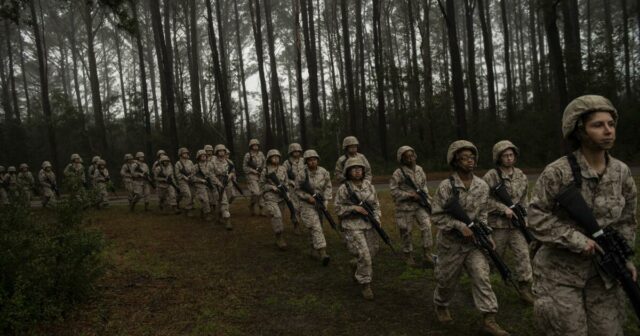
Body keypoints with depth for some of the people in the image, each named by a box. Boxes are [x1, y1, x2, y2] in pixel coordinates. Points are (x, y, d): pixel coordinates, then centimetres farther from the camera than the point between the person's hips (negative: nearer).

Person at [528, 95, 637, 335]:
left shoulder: (621, 171, 0)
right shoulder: (557, 172, -17)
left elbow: (626, 217, 13)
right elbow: (536, 217, -15)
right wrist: (578, 241, -19)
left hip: (603, 270, 5)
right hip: (561, 270, -5)